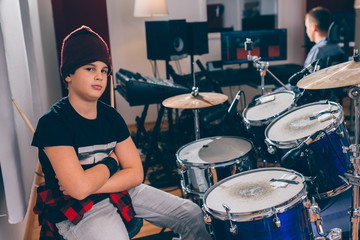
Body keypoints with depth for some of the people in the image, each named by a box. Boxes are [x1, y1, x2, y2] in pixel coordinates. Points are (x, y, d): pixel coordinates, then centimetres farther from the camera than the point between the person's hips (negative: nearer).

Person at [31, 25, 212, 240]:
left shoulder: (111, 116, 0)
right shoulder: (53, 122, -18)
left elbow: (136, 174, -3)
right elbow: (79, 188, -27)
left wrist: (89, 186, -16)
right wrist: (111, 162, -9)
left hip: (121, 192, 6)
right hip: (77, 211, -6)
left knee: (193, 215, 5)